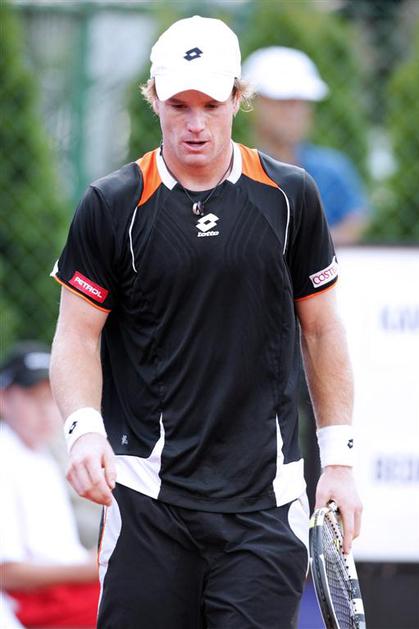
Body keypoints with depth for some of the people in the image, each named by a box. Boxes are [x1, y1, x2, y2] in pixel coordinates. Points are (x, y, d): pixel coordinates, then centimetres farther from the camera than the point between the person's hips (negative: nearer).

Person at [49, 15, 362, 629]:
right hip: (147, 495, -1)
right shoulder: (112, 205, 0)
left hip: (265, 498, 1)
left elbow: (322, 329, 13)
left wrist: (339, 456, 9)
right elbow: (77, 335, 2)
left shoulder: (290, 197, 5)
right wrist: (84, 427, -16)